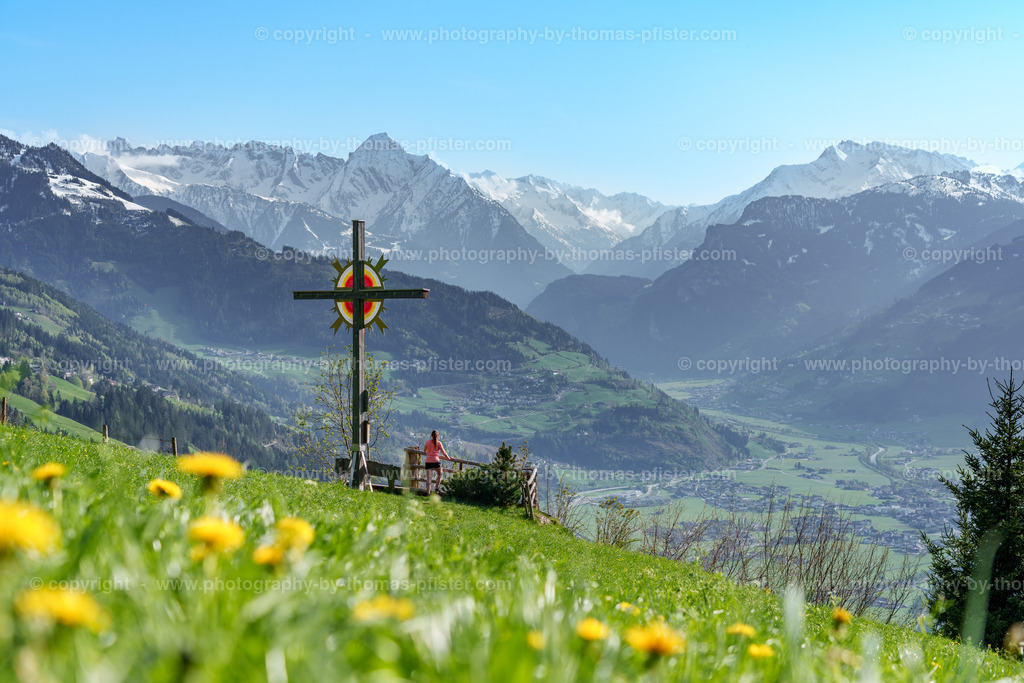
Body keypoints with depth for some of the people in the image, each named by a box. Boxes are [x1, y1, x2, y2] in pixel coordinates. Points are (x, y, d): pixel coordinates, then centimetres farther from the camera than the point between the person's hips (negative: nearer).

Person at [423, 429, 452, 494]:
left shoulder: (428, 442, 5)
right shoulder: (439, 443, -1)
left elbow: (424, 451, 19)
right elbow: (443, 452, 1)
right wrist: (448, 458, 16)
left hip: (428, 462, 2)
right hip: (436, 461, -2)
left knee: (429, 477, 0)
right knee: (439, 474, 23)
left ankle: (428, 492, -6)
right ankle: (436, 488, 12)